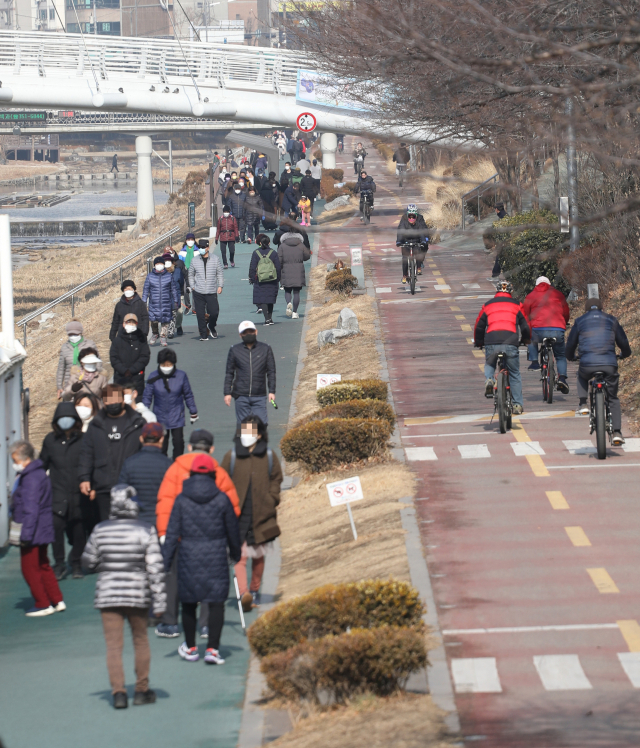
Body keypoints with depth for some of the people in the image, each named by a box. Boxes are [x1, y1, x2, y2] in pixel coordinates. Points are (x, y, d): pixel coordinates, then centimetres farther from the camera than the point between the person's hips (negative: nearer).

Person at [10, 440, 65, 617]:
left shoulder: (31, 479, -20)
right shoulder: (39, 474, 12)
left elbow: (31, 510, -23)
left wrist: (26, 535, -22)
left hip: (33, 532, -10)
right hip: (43, 531, 10)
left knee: (30, 569, 0)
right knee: (43, 567, 18)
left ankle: (43, 605, 6)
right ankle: (57, 601, 20)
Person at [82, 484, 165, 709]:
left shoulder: (100, 531, -5)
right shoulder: (145, 531, -9)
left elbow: (89, 562, 6)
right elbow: (155, 568, -10)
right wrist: (159, 602, -5)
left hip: (108, 594, 0)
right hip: (138, 595, 0)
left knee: (113, 645, 3)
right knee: (141, 641, 17)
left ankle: (118, 691, -8)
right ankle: (141, 690, 23)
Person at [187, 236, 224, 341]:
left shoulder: (215, 259, 3)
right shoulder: (195, 260, 4)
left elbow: (220, 273, 10)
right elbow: (191, 274, 15)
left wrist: (220, 286, 1)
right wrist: (192, 286, 7)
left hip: (211, 292, 0)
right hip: (198, 292, 0)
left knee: (214, 312, -4)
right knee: (200, 315, -1)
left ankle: (211, 327, 27)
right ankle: (203, 334, 8)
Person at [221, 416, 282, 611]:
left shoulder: (269, 456, 2)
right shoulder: (232, 456, -1)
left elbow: (276, 479, 13)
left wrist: (272, 502, 3)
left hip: (261, 514, 2)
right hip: (238, 515, -2)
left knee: (258, 556, 13)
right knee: (240, 556, -14)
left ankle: (255, 591, 28)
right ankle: (244, 593, -23)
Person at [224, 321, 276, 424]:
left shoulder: (265, 349, 7)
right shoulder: (234, 350, 7)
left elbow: (271, 372, 8)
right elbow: (229, 373, 9)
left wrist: (272, 391, 0)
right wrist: (227, 393, 3)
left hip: (259, 396, 0)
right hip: (241, 396, 0)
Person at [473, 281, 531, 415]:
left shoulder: (487, 305, 18)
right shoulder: (516, 305, 16)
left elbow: (478, 326, 21)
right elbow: (525, 325, 19)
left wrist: (478, 342, 37)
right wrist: (526, 339, 39)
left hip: (491, 343, 1)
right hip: (510, 343, -1)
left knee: (489, 365, 28)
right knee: (514, 374, 12)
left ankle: (489, 379, -6)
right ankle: (517, 405, 11)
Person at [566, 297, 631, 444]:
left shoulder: (580, 321, 15)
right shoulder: (611, 320, 17)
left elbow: (570, 344, 21)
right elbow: (623, 342, 23)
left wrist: (571, 357, 43)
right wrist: (625, 354, 46)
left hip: (587, 364, 0)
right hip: (609, 364, 0)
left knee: (581, 376, 37)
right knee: (613, 399, 16)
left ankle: (583, 404, 18)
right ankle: (617, 433, 3)